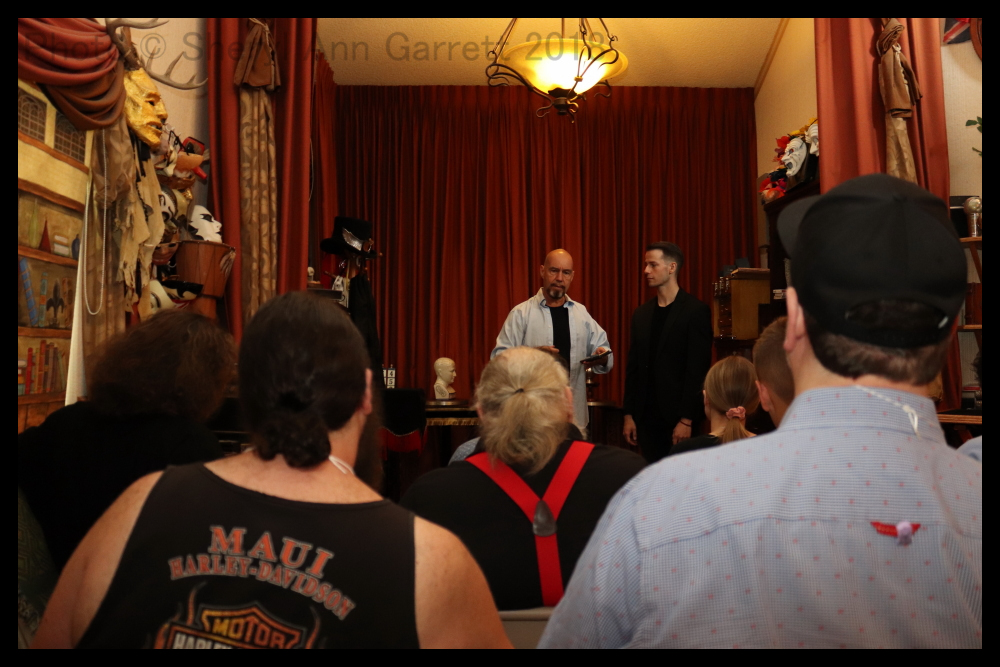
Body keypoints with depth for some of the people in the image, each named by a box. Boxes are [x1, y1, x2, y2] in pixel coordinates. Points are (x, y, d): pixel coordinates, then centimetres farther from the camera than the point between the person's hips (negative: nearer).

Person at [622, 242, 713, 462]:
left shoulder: (696, 311, -7)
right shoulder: (641, 314, 11)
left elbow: (698, 370, -12)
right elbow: (633, 368, 12)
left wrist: (687, 420, -16)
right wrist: (629, 415, 8)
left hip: (679, 418, -5)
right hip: (647, 417, 5)